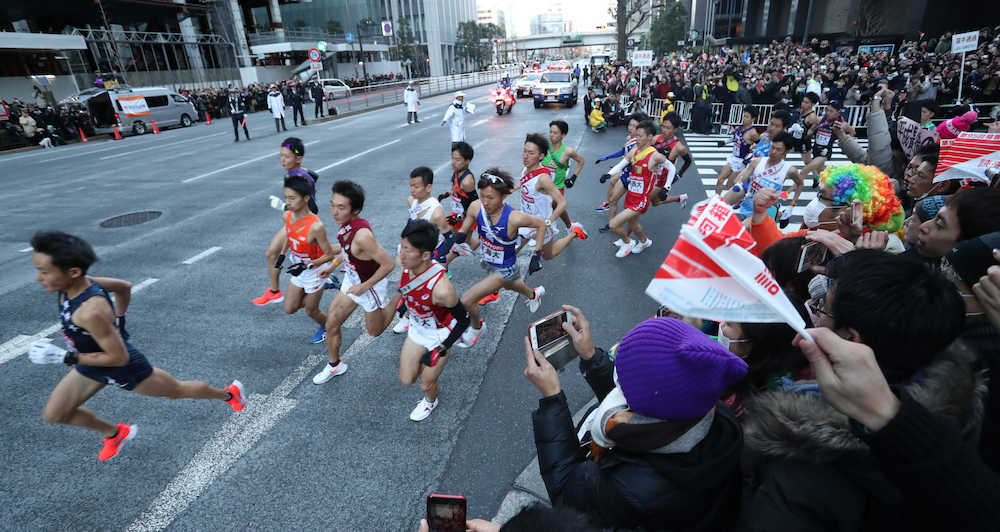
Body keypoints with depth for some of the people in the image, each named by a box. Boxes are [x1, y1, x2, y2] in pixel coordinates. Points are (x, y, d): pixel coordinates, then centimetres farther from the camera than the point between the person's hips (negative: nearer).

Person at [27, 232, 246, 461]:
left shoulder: (91, 312, -40)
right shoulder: (79, 283, -17)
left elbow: (119, 357, -31)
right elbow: (125, 286, 2)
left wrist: (65, 357, -29)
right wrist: (117, 320, 11)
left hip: (125, 369, -8)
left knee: (178, 390, 16)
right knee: (53, 415, 16)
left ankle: (229, 393, 41)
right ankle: (116, 433, 39)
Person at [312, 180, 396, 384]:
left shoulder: (362, 235, -37)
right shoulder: (345, 224, -12)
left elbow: (388, 264, -31)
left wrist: (364, 287, -24)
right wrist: (332, 266, 11)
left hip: (370, 285, -7)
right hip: (351, 279, 7)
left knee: (374, 331, 17)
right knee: (331, 325, 13)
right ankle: (334, 365, 36)